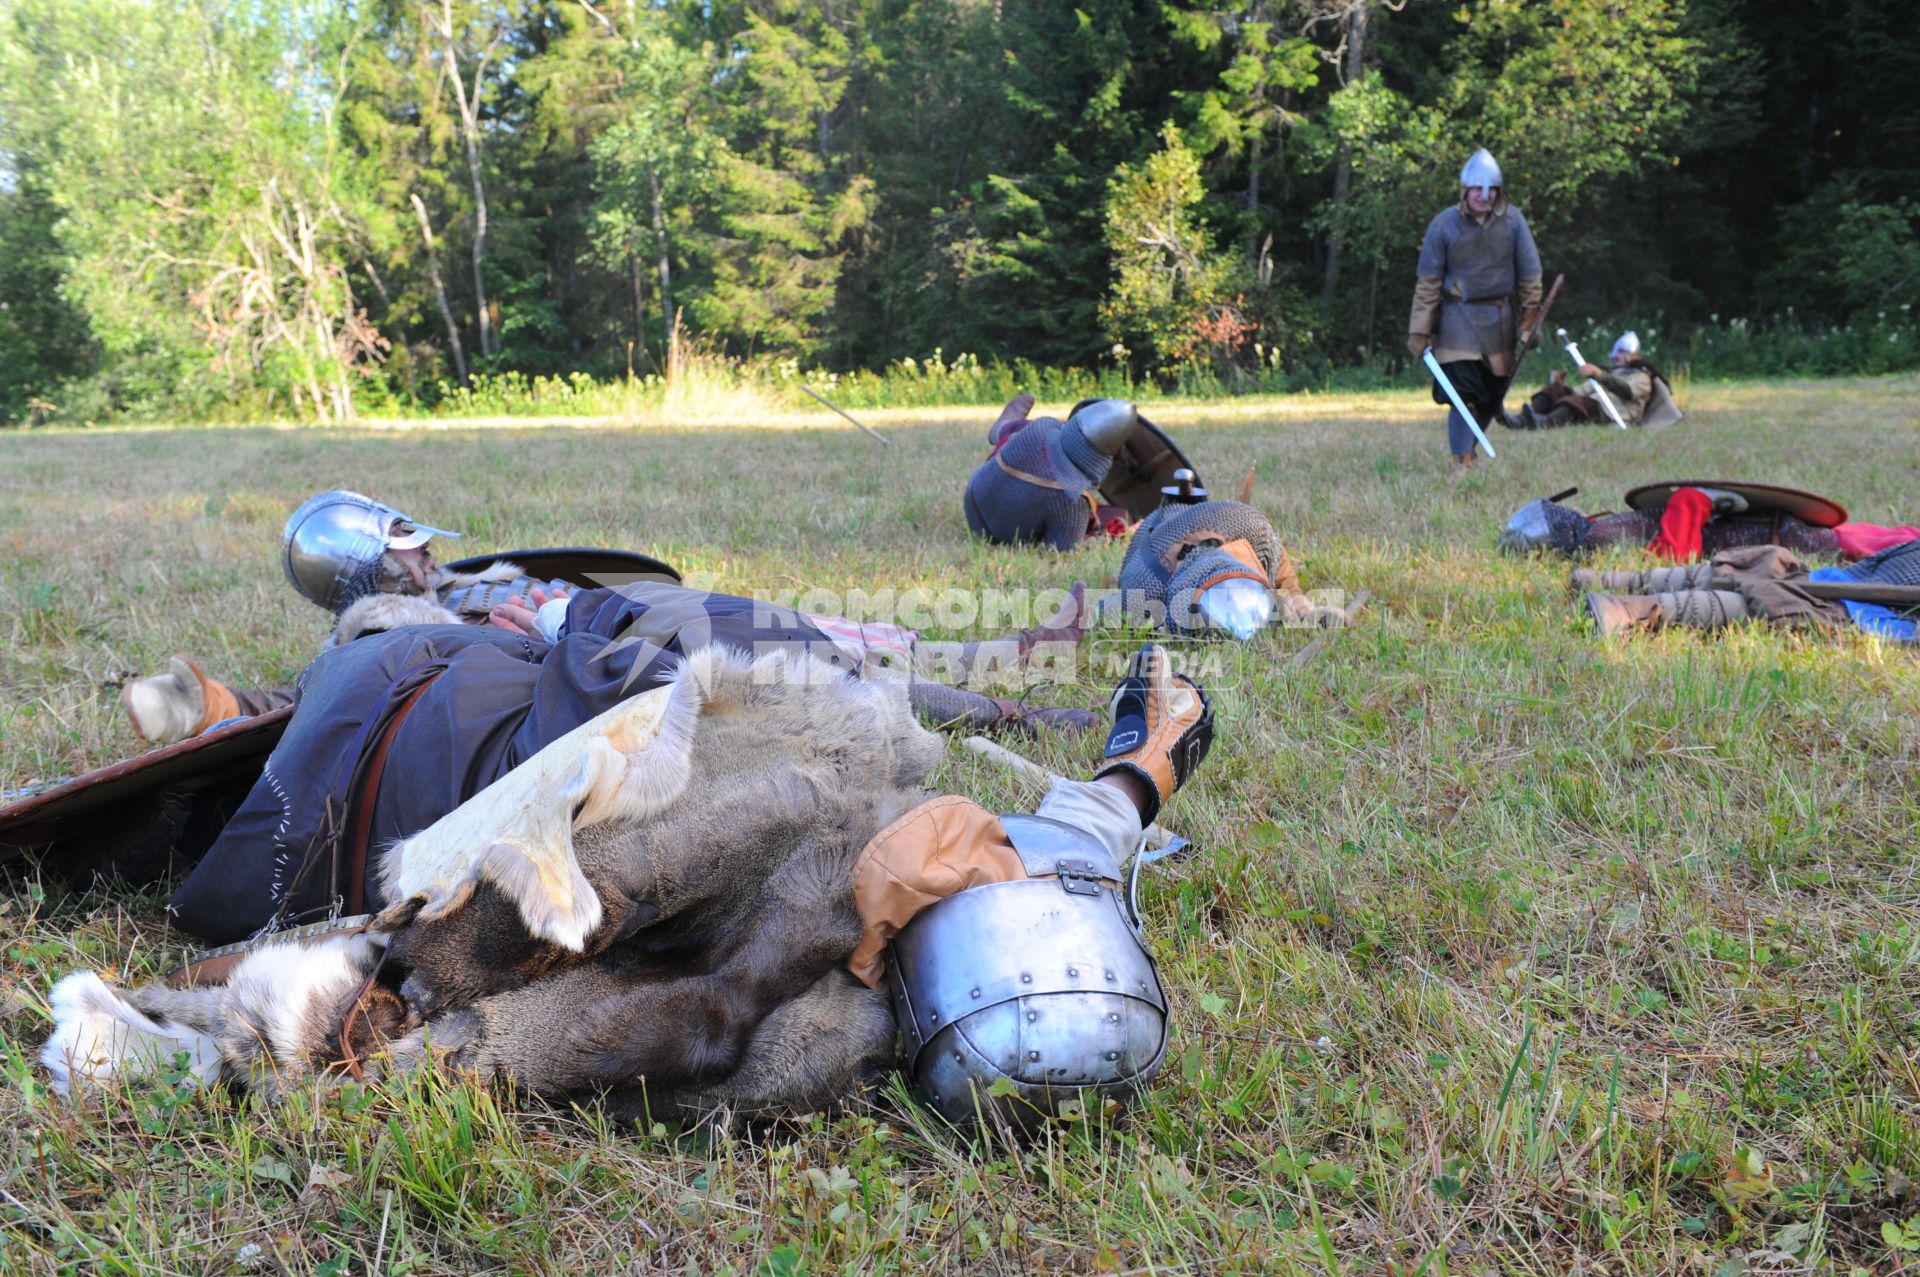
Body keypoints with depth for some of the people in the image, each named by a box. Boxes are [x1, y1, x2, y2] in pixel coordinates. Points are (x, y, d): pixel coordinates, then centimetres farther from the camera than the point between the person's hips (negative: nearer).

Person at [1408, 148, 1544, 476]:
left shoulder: (1512, 220, -1)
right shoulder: (1444, 224, -6)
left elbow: (1529, 274, 6)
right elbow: (1428, 281, -3)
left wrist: (1529, 319, 4)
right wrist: (1419, 331, -4)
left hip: (1501, 320, 3)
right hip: (1459, 320, -3)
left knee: (1492, 396, 9)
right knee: (1462, 395, -12)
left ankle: (1469, 451, 29)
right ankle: (1461, 465, -7)